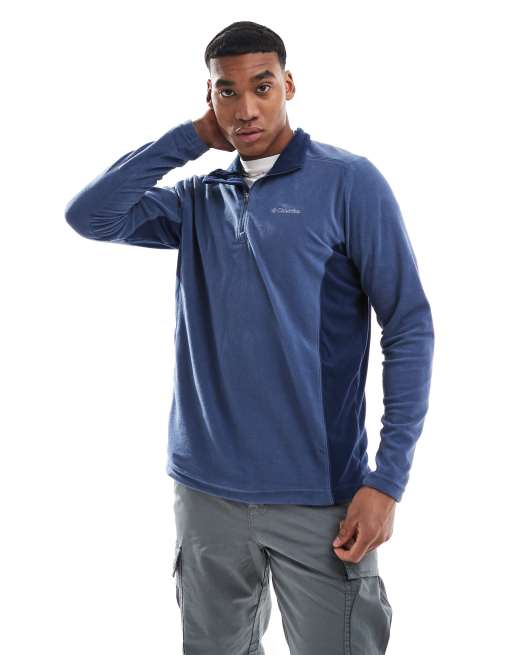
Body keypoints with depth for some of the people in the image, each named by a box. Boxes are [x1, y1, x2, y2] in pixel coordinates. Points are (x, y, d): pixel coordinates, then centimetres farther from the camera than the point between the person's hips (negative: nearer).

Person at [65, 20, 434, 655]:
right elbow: (90, 215, -2)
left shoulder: (348, 182, -5)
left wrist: (387, 480, -14)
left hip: (319, 497, -4)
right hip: (206, 490, 5)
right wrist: (192, 136, -2)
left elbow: (409, 329, -8)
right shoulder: (200, 199, 10)